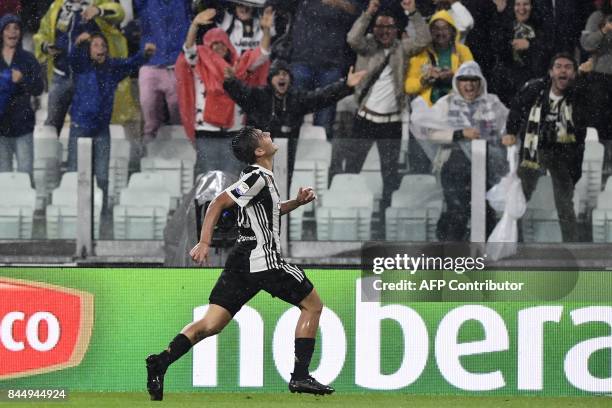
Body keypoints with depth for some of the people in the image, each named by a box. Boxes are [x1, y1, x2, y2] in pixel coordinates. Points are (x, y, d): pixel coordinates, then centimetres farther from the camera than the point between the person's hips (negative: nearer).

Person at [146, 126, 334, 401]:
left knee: (210, 324, 0)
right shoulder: (257, 178, -11)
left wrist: (296, 202, 21)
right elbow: (218, 204, -19)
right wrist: (204, 242, -26)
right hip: (264, 260, -9)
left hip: (241, 263, 9)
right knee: (312, 305, 8)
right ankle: (300, 376, 2)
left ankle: (161, 362, -19)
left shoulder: (262, 178, 18)